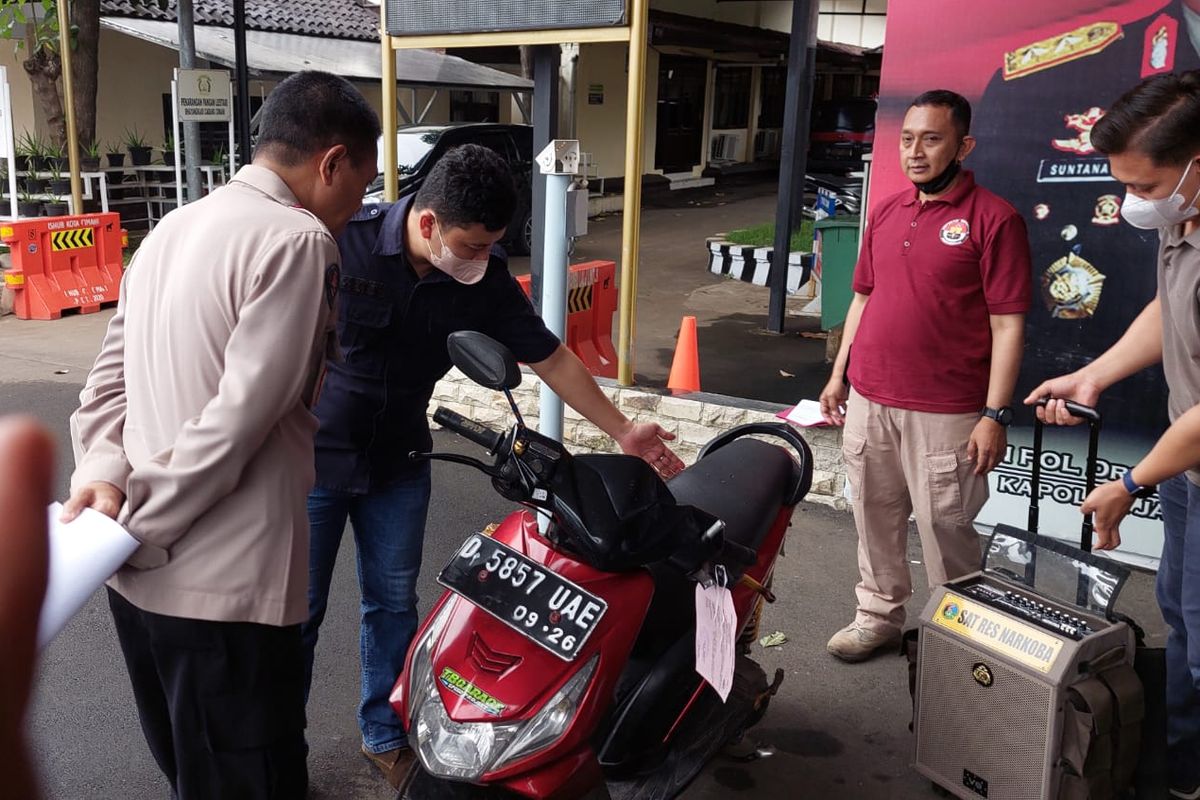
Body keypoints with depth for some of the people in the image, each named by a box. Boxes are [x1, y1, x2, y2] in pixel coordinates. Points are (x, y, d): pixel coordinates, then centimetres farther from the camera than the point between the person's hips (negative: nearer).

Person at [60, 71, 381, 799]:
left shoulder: (174, 228, 12)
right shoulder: (299, 240, -15)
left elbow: (110, 376, 10)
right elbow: (238, 420, -20)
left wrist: (103, 474, -2)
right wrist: (140, 532, -11)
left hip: (142, 576, 9)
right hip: (225, 585, -8)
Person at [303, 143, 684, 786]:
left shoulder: (486, 279, -10)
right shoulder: (343, 241, -21)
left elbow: (550, 358, -2)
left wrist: (622, 431, 1)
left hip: (397, 463, 3)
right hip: (313, 456, -3)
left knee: (393, 602, 13)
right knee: (298, 610, 6)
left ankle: (383, 733, 33)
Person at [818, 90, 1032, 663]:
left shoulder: (993, 219, -8)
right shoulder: (886, 212, 11)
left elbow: (1008, 324, -11)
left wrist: (995, 415, -14)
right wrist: (839, 375, 15)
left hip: (944, 414, -5)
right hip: (868, 401, 6)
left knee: (944, 528, 2)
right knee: (875, 517, 14)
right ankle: (879, 613, 31)